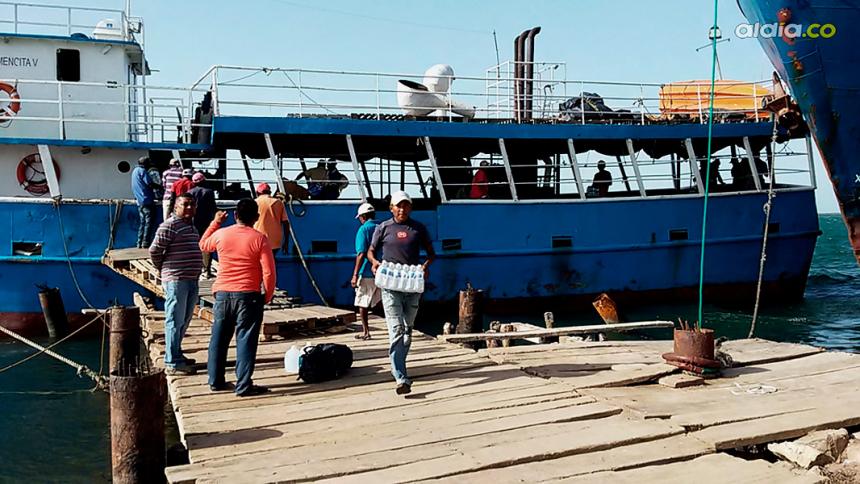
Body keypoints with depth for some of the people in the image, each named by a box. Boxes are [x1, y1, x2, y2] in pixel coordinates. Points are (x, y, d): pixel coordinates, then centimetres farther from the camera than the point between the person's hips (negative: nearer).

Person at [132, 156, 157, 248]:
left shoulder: (135, 171, 20)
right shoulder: (142, 171, -9)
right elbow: (150, 184, -14)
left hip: (140, 202, 9)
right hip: (147, 200, -9)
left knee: (142, 222, 13)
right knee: (149, 223, -7)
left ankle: (140, 244, 12)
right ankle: (145, 243, -10)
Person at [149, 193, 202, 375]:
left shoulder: (191, 226, 17)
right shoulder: (170, 225, -12)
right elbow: (154, 250, -15)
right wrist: (162, 267, -1)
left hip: (191, 280, 9)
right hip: (176, 280, -9)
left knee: (184, 321, 16)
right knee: (175, 321, -4)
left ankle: (176, 354, 29)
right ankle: (172, 363, 0)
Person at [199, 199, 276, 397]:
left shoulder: (221, 234, 2)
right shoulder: (259, 239, -8)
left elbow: (203, 245, 25)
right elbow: (269, 272, -10)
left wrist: (215, 222, 31)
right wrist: (268, 295, 3)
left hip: (222, 293, 4)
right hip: (248, 296, -4)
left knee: (219, 338, 15)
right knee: (246, 341, 0)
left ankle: (216, 381, 23)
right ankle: (243, 386, 0)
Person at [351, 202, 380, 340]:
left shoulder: (363, 229, -9)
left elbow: (361, 254, -17)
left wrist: (355, 275, -16)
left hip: (367, 273, -5)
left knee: (362, 303, 9)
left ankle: (366, 332, 13)